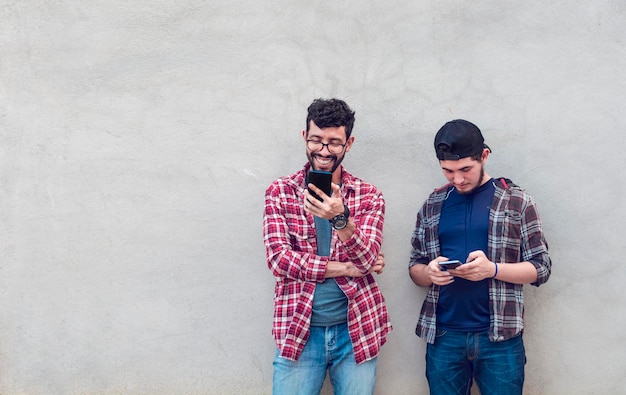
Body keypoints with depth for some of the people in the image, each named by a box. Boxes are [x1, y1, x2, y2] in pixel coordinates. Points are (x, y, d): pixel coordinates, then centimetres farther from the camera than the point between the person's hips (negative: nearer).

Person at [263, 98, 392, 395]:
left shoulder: (368, 196, 2)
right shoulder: (279, 192, 1)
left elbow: (366, 261, -11)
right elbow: (279, 259, -9)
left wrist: (340, 218, -29)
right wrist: (347, 268, -10)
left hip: (356, 331, 1)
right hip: (298, 331, -1)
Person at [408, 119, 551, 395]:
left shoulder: (517, 202, 0)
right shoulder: (433, 206, 8)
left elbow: (541, 268, 0)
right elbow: (415, 268, 13)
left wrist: (492, 269, -18)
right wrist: (429, 273, -11)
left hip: (499, 338, -2)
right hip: (443, 336, 2)